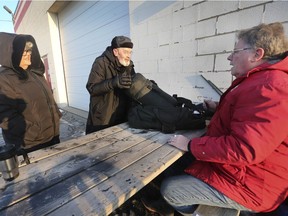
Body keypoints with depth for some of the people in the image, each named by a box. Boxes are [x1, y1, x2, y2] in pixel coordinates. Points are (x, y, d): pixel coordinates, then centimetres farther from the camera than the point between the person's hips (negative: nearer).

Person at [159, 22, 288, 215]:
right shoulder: (262, 80, 9)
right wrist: (220, 108, 11)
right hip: (231, 168, 10)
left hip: (245, 185, -10)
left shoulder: (269, 88, -29)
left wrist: (190, 145, -24)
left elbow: (243, 149, -34)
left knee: (169, 189, -5)